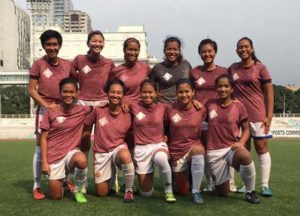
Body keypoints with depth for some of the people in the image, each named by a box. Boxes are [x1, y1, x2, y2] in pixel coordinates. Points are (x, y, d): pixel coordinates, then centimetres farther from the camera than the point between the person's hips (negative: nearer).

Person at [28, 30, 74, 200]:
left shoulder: (67, 65, 7)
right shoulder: (38, 64, -2)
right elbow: (31, 89, -5)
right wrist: (46, 104, -16)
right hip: (45, 110, -3)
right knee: (41, 147, 0)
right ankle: (37, 186, 8)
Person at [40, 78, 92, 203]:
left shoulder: (82, 110, -3)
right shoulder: (50, 111, -6)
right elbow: (44, 138, -2)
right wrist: (44, 162, -8)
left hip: (71, 151, 0)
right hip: (53, 156, 0)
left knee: (81, 160, -37)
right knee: (56, 196, -3)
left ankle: (78, 190, -7)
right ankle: (60, 180, 34)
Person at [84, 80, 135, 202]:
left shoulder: (127, 116, -5)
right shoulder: (99, 111, -7)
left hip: (119, 148, 0)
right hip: (101, 153, 1)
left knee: (125, 155, -39)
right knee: (102, 193, -2)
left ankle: (129, 190, -15)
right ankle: (109, 177, 35)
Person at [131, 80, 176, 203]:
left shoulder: (163, 108, -1)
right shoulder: (134, 107, -4)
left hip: (159, 145, 0)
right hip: (141, 148, 0)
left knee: (161, 160, -40)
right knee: (146, 193, -1)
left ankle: (168, 191, -15)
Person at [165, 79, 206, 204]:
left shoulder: (201, 110, -8)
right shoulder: (170, 110, -8)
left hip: (194, 146, -1)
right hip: (176, 152, 1)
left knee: (197, 149, -40)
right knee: (183, 191, 6)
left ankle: (196, 191, -25)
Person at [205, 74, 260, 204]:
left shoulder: (238, 106, -2)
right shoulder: (210, 104, 2)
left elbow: (246, 129, 3)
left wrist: (241, 142, -13)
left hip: (232, 148, -1)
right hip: (214, 152, 2)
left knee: (245, 156, -41)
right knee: (223, 192, 3)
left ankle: (250, 192, -14)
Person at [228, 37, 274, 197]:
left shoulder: (260, 68, -3)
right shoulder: (232, 69, 7)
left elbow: (269, 93, -3)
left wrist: (269, 116, -9)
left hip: (257, 114, -4)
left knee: (261, 147, -1)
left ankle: (265, 185, 4)